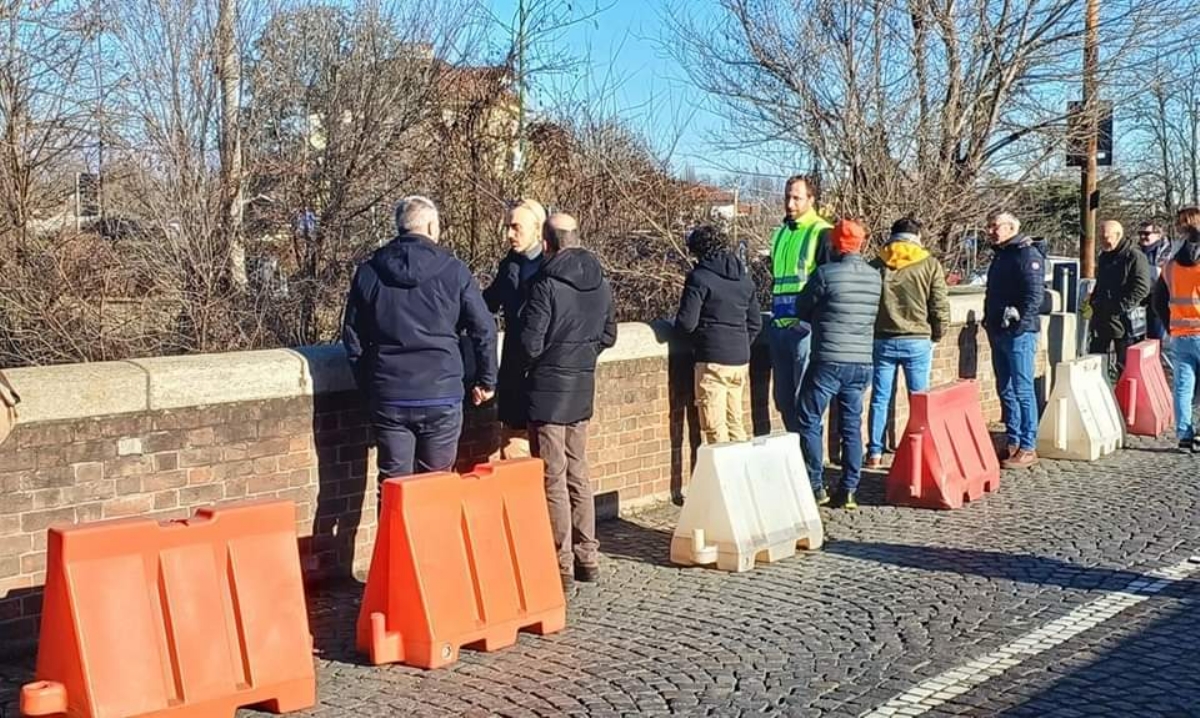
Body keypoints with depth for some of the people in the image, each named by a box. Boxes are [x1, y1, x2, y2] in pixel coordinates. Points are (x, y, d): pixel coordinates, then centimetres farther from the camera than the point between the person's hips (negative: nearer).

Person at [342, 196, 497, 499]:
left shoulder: (368, 272, 5)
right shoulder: (453, 271, -2)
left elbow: (352, 337, 9)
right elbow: (484, 329, 0)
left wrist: (367, 385, 18)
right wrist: (487, 381, 11)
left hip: (388, 397, 2)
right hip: (441, 396, -1)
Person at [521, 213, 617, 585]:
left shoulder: (546, 284, -17)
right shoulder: (600, 283, 5)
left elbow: (530, 343, -16)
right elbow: (608, 335, 13)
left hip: (548, 389, -7)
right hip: (584, 387, 7)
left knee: (553, 478, 0)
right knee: (578, 473, 16)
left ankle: (560, 564, 5)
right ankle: (587, 558, 22)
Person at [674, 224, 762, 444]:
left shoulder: (699, 277, -10)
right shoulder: (744, 277, 12)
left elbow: (686, 322, -13)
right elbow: (755, 323, 15)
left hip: (712, 360, -7)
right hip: (741, 360, 7)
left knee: (715, 428, -2)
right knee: (735, 423, 16)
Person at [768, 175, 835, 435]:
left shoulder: (822, 233, -6)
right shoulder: (780, 233, 18)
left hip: (805, 326, -7)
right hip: (779, 325, 8)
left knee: (804, 398, -5)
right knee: (783, 398, 11)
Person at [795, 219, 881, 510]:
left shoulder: (826, 274, -10)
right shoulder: (875, 277, 4)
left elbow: (802, 310, 1)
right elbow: (874, 315, 14)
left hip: (829, 362, -5)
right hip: (862, 363, 5)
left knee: (810, 422, 7)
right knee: (852, 426, 11)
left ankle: (815, 487, 5)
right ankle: (849, 490, 10)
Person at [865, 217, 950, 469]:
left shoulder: (876, 264, 3)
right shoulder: (930, 264, -2)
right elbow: (940, 307, -4)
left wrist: (870, 333, 16)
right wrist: (935, 336, 9)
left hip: (882, 340, 2)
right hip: (918, 342, -2)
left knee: (879, 398, 7)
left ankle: (875, 453, 10)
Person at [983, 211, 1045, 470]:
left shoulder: (1028, 254, -10)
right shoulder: (1001, 255, 18)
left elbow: (1035, 295, -18)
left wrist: (1019, 322, -21)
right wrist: (990, 321, 16)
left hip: (1018, 333, -9)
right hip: (998, 332, 9)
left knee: (1022, 390, -6)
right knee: (1005, 389, 13)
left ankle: (1028, 448, -1)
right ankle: (1012, 443, 21)